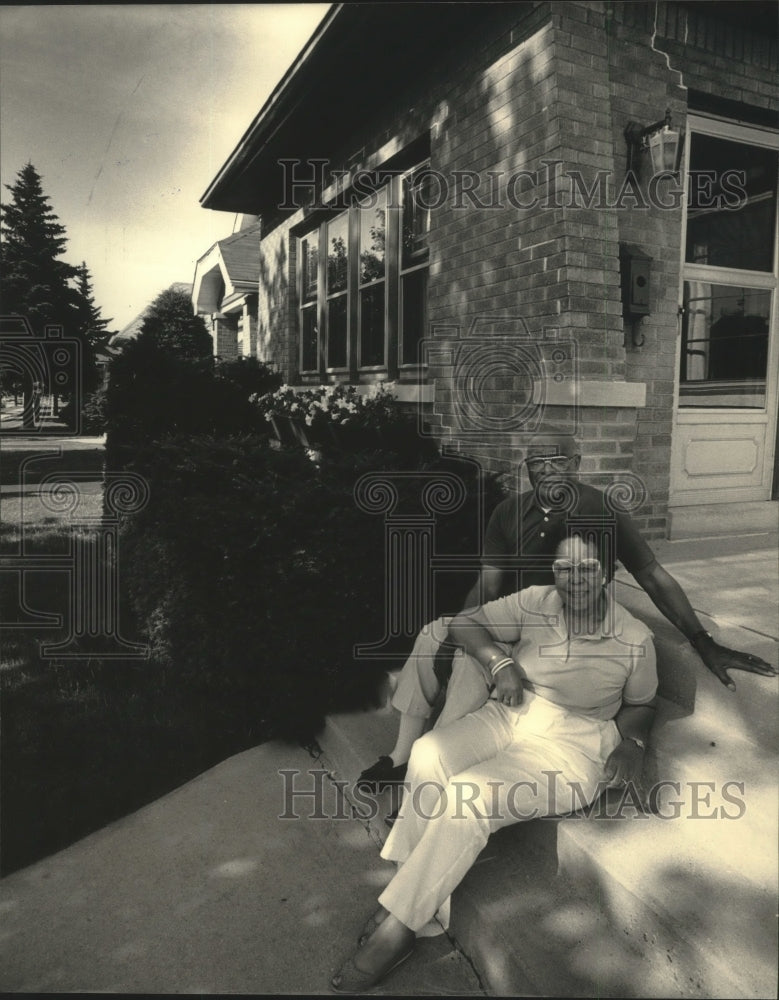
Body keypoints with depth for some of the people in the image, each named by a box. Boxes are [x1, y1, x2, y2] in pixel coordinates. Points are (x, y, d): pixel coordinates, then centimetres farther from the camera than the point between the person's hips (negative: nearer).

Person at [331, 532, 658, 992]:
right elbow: (465, 623, 4)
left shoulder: (635, 638, -3)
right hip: (509, 714, 4)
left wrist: (632, 742, -7)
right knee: (428, 755, -27)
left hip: (570, 744, -3)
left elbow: (642, 704, 12)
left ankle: (398, 927, -14)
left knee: (469, 796, -28)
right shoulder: (535, 603, -1)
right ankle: (417, 893, -16)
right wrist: (500, 662, -12)